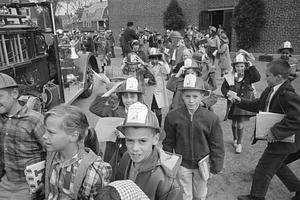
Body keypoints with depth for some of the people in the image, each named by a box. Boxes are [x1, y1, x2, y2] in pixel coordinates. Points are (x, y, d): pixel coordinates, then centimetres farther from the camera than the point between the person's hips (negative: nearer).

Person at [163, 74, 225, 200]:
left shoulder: (212, 118, -15)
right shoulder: (172, 116, -14)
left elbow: (217, 146, -6)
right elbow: (168, 142, -1)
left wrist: (215, 168, -2)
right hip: (182, 164, 0)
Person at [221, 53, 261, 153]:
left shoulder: (248, 76, -5)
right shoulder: (229, 77, -5)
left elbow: (257, 78, -23)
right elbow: (223, 88, 1)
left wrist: (251, 67, -21)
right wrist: (227, 93, -19)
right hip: (233, 103, 2)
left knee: (240, 124, -4)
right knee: (234, 123, 17)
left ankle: (239, 144, 15)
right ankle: (235, 139, 41)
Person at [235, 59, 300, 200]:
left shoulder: (288, 95, -28)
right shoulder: (270, 90, 0)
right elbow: (257, 105, 13)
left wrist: (275, 132, -32)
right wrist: (240, 101, 4)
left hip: (282, 141, -9)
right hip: (277, 138, 9)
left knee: (263, 170, 6)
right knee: (277, 166, 27)